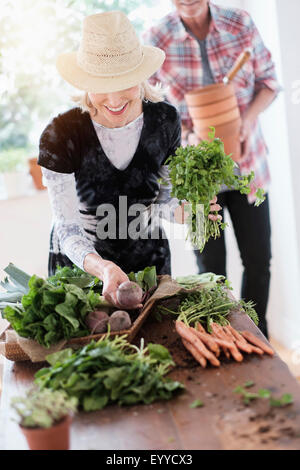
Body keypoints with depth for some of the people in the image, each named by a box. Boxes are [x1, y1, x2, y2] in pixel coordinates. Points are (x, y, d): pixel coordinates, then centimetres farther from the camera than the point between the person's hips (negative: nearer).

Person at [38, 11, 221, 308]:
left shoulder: (164, 121, -14)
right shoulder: (60, 136, -24)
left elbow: (164, 193, -1)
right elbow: (67, 227, -24)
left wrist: (185, 212, -24)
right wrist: (105, 269, -42)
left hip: (150, 258, 3)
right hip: (80, 265, -2)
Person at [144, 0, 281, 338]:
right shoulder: (155, 41, -12)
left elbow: (268, 81, 5)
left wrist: (249, 117, -15)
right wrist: (187, 136, -21)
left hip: (248, 167, 2)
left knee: (259, 261, 10)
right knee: (211, 270, 9)